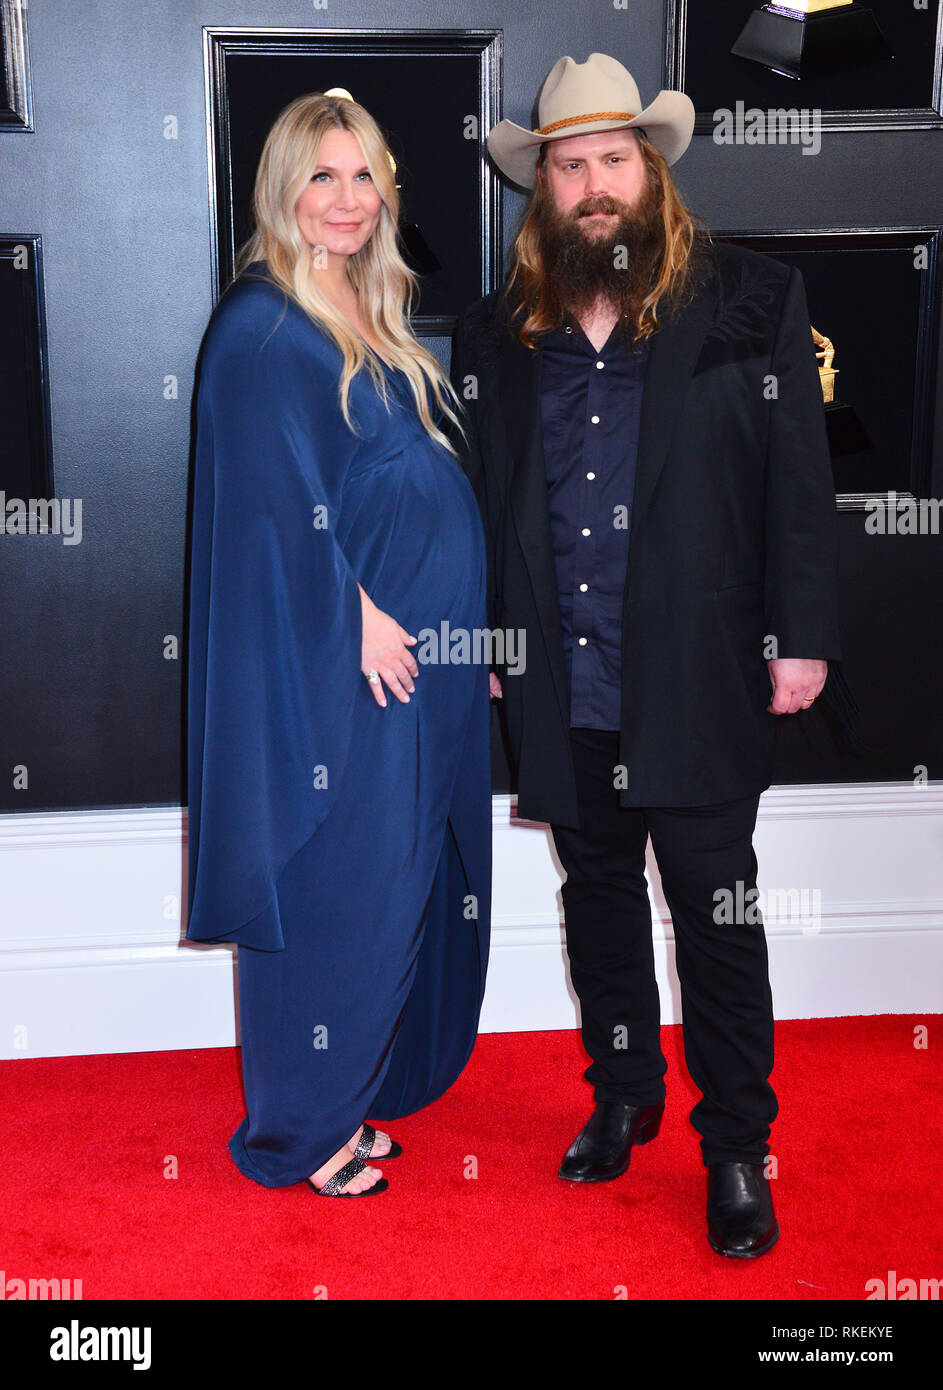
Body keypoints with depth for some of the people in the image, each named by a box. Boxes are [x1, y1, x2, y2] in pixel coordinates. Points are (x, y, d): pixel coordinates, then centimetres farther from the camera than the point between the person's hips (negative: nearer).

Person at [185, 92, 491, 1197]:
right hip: (341, 660, -9)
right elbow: (275, 499, -17)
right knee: (338, 888, 1)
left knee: (405, 885, 14)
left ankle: (352, 1091, 30)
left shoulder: (374, 321, 16)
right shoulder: (264, 327, -10)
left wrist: (466, 631, 14)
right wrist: (354, 616, -19)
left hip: (420, 652, 9)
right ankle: (300, 1133, 18)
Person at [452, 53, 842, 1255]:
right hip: (559, 692, 4)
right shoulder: (497, 333, 6)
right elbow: (479, 502, 10)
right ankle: (622, 1096, 36)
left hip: (696, 684, -3)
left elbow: (799, 482, -4)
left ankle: (737, 1147, 20)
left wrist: (801, 639, -7)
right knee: (598, 900, 17)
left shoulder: (750, 304, -3)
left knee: (716, 914, 5)